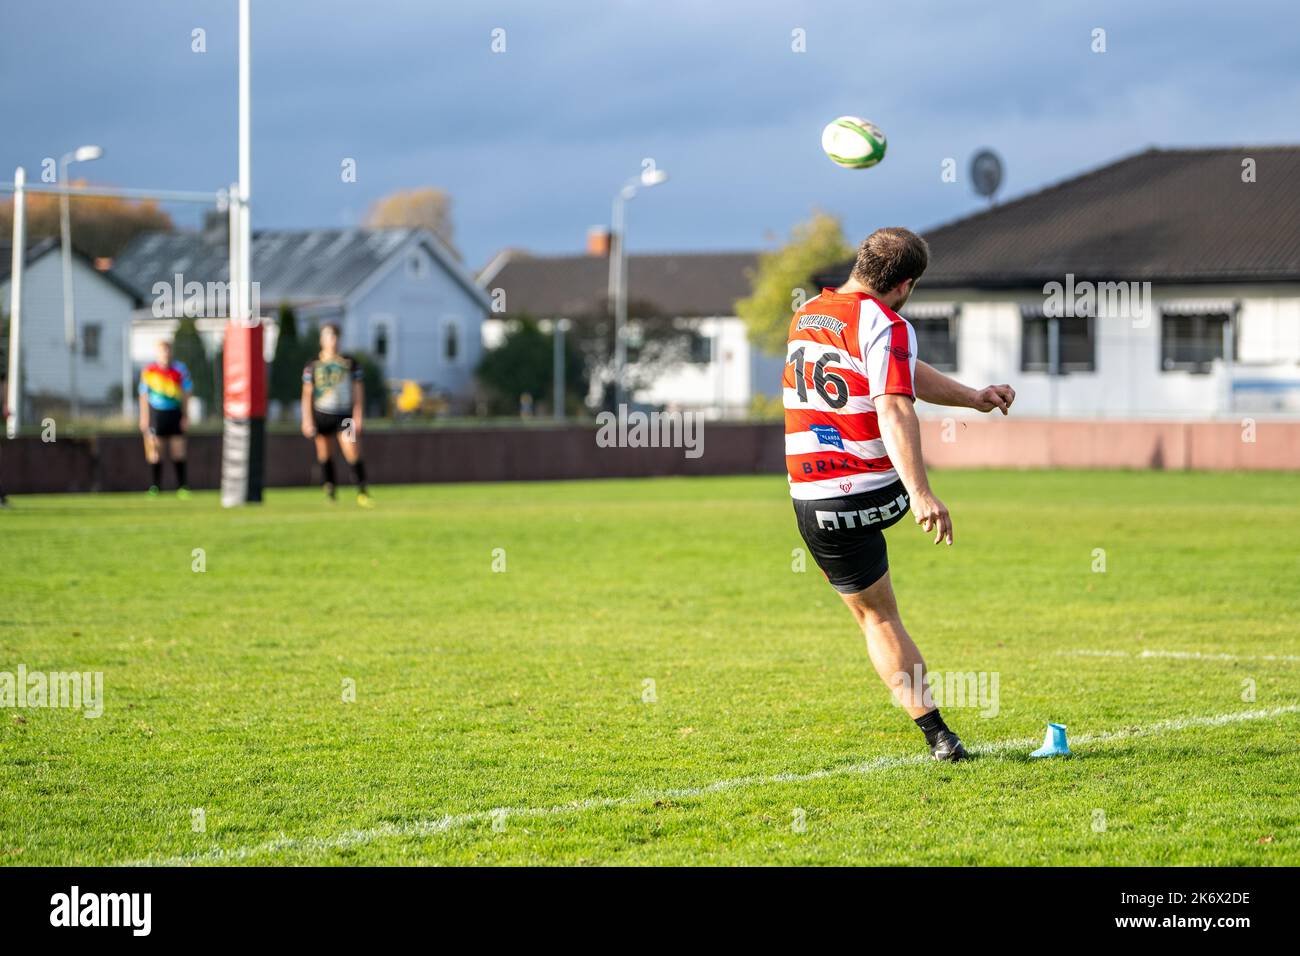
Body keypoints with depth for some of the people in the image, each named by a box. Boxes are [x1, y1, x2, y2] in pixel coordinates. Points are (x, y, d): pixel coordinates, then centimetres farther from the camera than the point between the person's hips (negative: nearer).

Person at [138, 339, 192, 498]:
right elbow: (144, 395, 5)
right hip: (156, 412, -1)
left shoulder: (180, 369, -1)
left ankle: (182, 486, 7)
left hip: (175, 413, 1)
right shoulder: (149, 370, -2)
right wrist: (144, 417, 2)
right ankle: (154, 487, 3)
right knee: (155, 451, -2)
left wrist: (185, 415, 0)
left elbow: (187, 392, 5)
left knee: (178, 450, 0)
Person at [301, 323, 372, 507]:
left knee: (353, 454, -13)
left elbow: (358, 391, 5)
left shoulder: (350, 363, 3)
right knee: (325, 455, 7)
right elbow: (307, 394, 2)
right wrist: (307, 420, -4)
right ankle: (329, 493, 19)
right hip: (322, 415, 1)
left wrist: (358, 417, -2)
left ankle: (363, 493, -9)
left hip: (345, 415, -1)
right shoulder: (313, 365, 2)